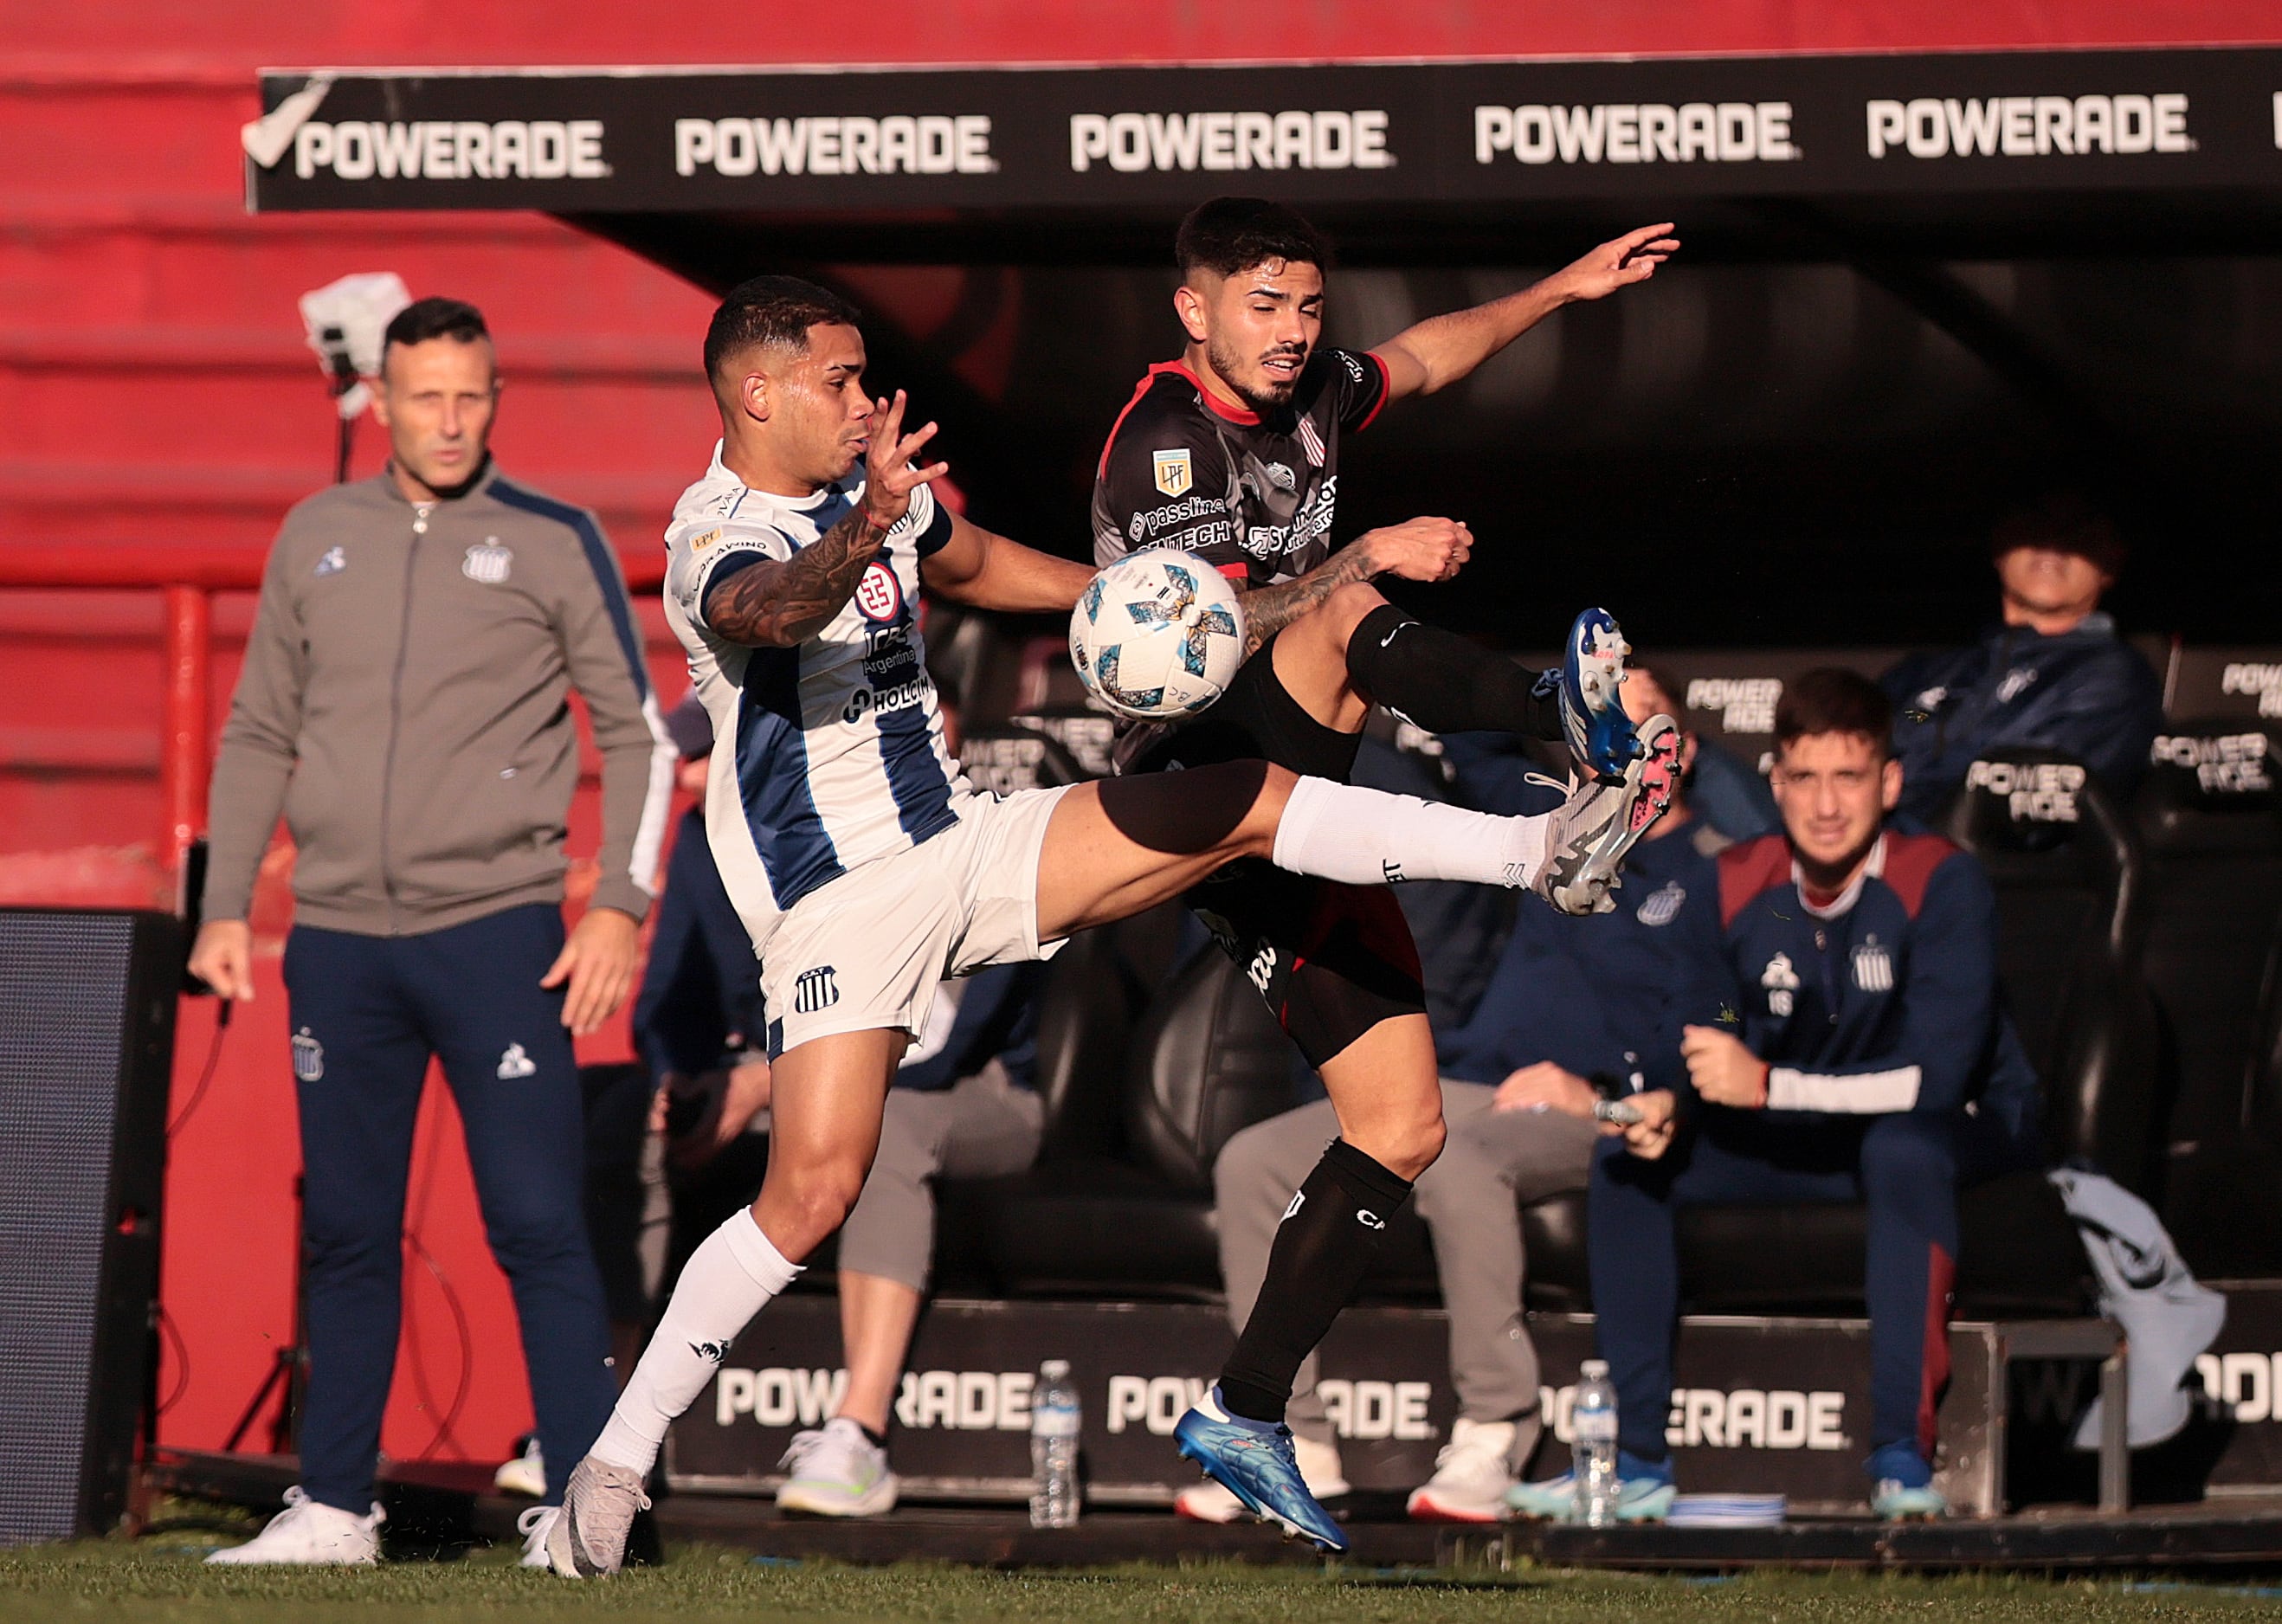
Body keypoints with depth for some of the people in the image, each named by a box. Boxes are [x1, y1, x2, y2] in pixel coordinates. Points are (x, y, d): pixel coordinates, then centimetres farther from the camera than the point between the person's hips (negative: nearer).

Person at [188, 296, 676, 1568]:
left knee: (539, 1227, -8)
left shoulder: (553, 543, 0)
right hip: (340, 939, 4)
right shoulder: (317, 540, 10)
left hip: (497, 933, -4)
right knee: (347, 1236, 9)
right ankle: (334, 1508, 16)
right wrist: (227, 908, 9)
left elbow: (638, 733, 1)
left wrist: (619, 906, -8)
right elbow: (260, 734, 16)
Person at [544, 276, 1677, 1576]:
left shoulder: (877, 489, 8)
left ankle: (1546, 852, 1)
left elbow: (972, 563, 31)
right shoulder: (716, 540, -17)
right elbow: (779, 606, -43)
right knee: (815, 1188, -17)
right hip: (837, 895, -7)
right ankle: (617, 1460, -8)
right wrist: (866, 527, -62)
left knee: (1248, 802, -2)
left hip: (962, 838, 7)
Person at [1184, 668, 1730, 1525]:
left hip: (1594, 1117, -7)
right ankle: (1296, 1444, -14)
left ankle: (1493, 1439, -33)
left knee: (1456, 1162, -40)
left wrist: (1597, 1087, -17)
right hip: (1459, 1091, 7)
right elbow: (1469, 744, 36)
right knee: (1253, 1163, -10)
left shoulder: (1715, 869, 2)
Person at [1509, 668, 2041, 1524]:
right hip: (1805, 1146, 5)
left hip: (1957, 1137, -5)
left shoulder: (1942, 884, -22)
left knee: (1901, 1145, -39)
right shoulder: (1738, 887, -8)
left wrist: (1768, 1085, -35)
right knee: (1627, 1156, -11)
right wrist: (1671, 1107, -26)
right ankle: (1637, 1460, -11)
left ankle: (1904, 1454, -37)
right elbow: (1713, 1061, -2)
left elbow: (1934, 1076, -30)